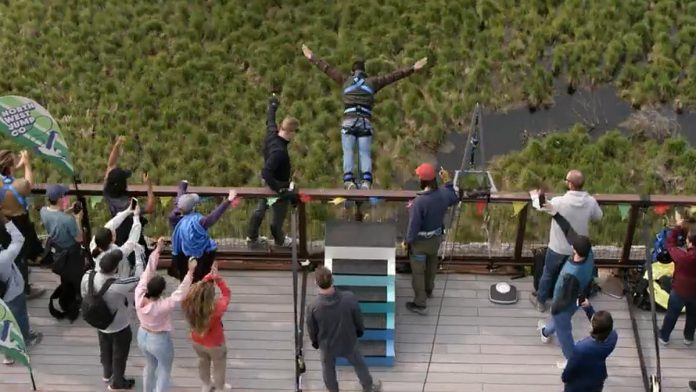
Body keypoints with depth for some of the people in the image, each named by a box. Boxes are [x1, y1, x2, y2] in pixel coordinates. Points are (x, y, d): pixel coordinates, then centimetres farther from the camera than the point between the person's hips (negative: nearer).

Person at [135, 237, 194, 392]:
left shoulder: (139, 295, -25)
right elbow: (180, 293, -33)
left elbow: (147, 272, -19)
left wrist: (157, 249, -16)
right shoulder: (162, 306, -37)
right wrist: (190, 272, -33)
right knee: (164, 371, 19)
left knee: (150, 365, 31)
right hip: (159, 341, -6)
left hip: (142, 336, 6)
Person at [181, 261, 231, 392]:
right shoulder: (216, 309, -43)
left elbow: (200, 286, -15)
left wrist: (210, 276, -19)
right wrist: (218, 278, -28)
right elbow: (226, 294, -24)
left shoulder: (188, 305, -32)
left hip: (197, 342, 4)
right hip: (215, 345, -4)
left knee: (203, 362, 33)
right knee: (219, 366, 27)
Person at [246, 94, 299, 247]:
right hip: (278, 183, -9)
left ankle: (252, 237, 41)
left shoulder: (271, 134, -15)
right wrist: (279, 190, -36)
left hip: (268, 181, 9)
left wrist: (272, 106, 28)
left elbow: (270, 121, 8)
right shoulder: (279, 151, -39)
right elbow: (267, 172, -41)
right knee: (279, 213, 16)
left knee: (261, 208, 24)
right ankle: (279, 240, 40)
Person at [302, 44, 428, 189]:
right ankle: (366, 180, -21)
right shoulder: (372, 82, 14)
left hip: (349, 121, 0)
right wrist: (412, 68, 16)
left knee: (348, 152, -4)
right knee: (365, 153, -2)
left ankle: (348, 179, -22)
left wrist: (312, 57, 34)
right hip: (365, 122, 0)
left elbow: (327, 69, 24)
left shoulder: (346, 80, 17)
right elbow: (394, 76, 13)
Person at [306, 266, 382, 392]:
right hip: (348, 342, 1)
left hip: (326, 345, -1)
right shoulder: (349, 298, -32)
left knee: (328, 369, 29)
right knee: (359, 364, 29)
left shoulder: (313, 307, -33)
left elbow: (312, 330, -13)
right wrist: (360, 331, 11)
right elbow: (358, 319, -12)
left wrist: (314, 342, 10)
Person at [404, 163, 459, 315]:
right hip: (436, 237, 6)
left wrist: (408, 241, -11)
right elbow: (455, 199, 8)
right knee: (431, 264, 30)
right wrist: (447, 181, 12)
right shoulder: (443, 194, -17)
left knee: (418, 271, 11)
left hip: (420, 240, -6)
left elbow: (414, 225, -27)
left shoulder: (419, 201, -35)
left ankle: (420, 304, 21)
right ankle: (428, 289, 54)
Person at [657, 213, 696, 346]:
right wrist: (683, 227, -8)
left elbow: (670, 243, -14)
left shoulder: (682, 256, -31)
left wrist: (677, 227, -9)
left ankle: (664, 337, 33)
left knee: (671, 315, 17)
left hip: (679, 291, -3)